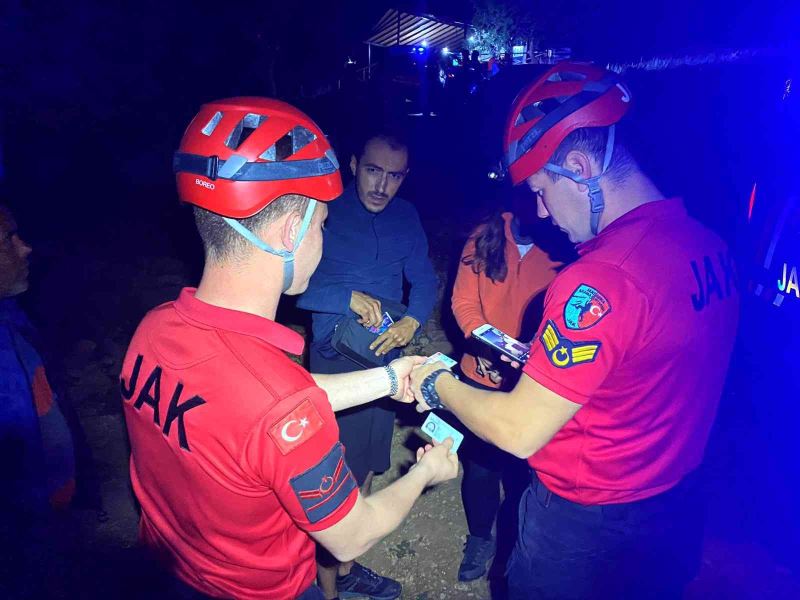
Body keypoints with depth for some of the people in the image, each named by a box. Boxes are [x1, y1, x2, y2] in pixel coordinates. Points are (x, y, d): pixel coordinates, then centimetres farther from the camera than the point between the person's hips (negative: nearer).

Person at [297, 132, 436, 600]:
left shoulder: (406, 216, 4)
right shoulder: (323, 212, -13)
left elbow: (425, 279, 3)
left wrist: (412, 322, -15)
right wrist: (349, 298, -27)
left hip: (386, 359, 6)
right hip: (336, 362, -6)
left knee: (366, 468, 19)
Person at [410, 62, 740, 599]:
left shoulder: (601, 281, -32)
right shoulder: (712, 249, -6)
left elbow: (518, 432, -25)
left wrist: (439, 385, -9)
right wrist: (551, 361, 7)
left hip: (587, 531, -7)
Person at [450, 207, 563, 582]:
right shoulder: (485, 238, -4)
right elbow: (463, 301, -3)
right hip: (482, 374, 2)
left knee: (521, 468, 11)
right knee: (479, 462, 14)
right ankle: (479, 539, 41)